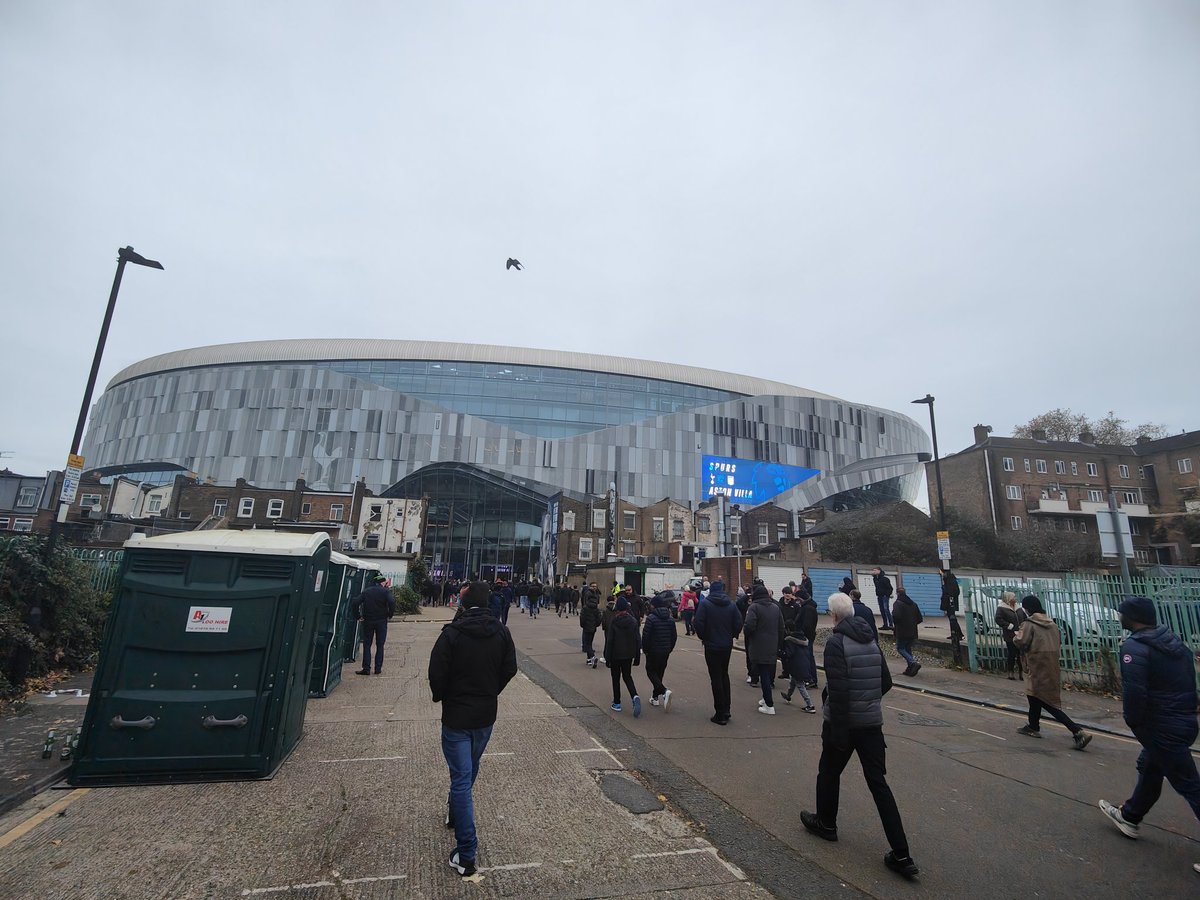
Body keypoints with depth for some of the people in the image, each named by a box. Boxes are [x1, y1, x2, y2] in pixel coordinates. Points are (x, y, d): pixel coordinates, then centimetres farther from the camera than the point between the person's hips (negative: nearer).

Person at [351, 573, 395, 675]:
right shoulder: (385, 591, -6)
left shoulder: (366, 591, 4)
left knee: (366, 645, 11)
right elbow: (392, 602, -23)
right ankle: (378, 669, 8)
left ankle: (366, 668, 7)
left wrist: (358, 616, 3)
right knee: (380, 646, 7)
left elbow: (355, 603, -4)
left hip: (368, 621, 2)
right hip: (381, 621, -2)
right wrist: (390, 615, -9)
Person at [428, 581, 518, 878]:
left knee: (461, 777, 3)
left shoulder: (452, 633, -19)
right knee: (469, 770, 26)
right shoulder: (500, 631, -8)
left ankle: (466, 854, 5)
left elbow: (436, 673, -17)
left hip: (456, 715, -4)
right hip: (486, 714, 4)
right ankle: (455, 812, 48)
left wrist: (440, 696, 4)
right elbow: (510, 668, -2)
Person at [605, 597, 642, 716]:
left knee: (616, 679, 13)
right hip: (629, 655, 3)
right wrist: (637, 657, 7)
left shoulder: (613, 622, -15)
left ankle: (617, 703, 18)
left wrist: (607, 658, -4)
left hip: (616, 655, -3)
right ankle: (635, 696, -7)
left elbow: (609, 641, -12)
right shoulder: (633, 621, -4)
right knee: (627, 676, 16)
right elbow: (637, 640, -1)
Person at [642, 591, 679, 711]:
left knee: (651, 671, 4)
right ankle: (656, 697, 22)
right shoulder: (670, 619, 5)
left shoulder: (651, 618, -15)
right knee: (660, 672, 17)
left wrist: (645, 649, -3)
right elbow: (674, 636, 8)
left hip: (653, 651, -6)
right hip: (665, 651, 6)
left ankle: (664, 691, -17)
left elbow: (645, 635, -16)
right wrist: (669, 649, 17)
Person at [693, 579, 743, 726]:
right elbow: (738, 624, -4)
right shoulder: (731, 604, -1)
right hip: (727, 646, 4)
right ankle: (726, 710, 24)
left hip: (712, 646, -4)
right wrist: (730, 636, 12)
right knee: (724, 675, 21)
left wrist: (703, 637, 1)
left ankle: (721, 715, 7)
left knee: (716, 678, 3)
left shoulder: (705, 604, -12)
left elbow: (699, 624, -16)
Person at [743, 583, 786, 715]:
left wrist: (744, 630, -3)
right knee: (768, 673, 20)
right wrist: (780, 646, 18)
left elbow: (749, 626, -25)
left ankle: (769, 706, 2)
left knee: (763, 676, 0)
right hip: (772, 648, 6)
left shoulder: (754, 607, -14)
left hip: (758, 648, -6)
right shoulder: (775, 607, 8)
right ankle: (767, 698, 31)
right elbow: (781, 628, 11)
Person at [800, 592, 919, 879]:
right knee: (879, 783, 10)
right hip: (872, 722, 6)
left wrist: (838, 732, -17)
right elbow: (885, 683, 11)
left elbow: (838, 690, -22)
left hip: (844, 722, -6)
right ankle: (901, 855, 8)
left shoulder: (836, 643, -18)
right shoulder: (871, 641, 4)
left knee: (829, 772, 17)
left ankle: (826, 823, 35)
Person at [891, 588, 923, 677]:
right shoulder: (913, 604, 12)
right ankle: (910, 669, 14)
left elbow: (896, 616, -25)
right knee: (908, 648, 17)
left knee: (900, 648, 4)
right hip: (912, 632, 7)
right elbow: (920, 618, 12)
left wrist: (894, 625, -6)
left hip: (902, 632, -7)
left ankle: (913, 663, -14)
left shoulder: (897, 603, -11)